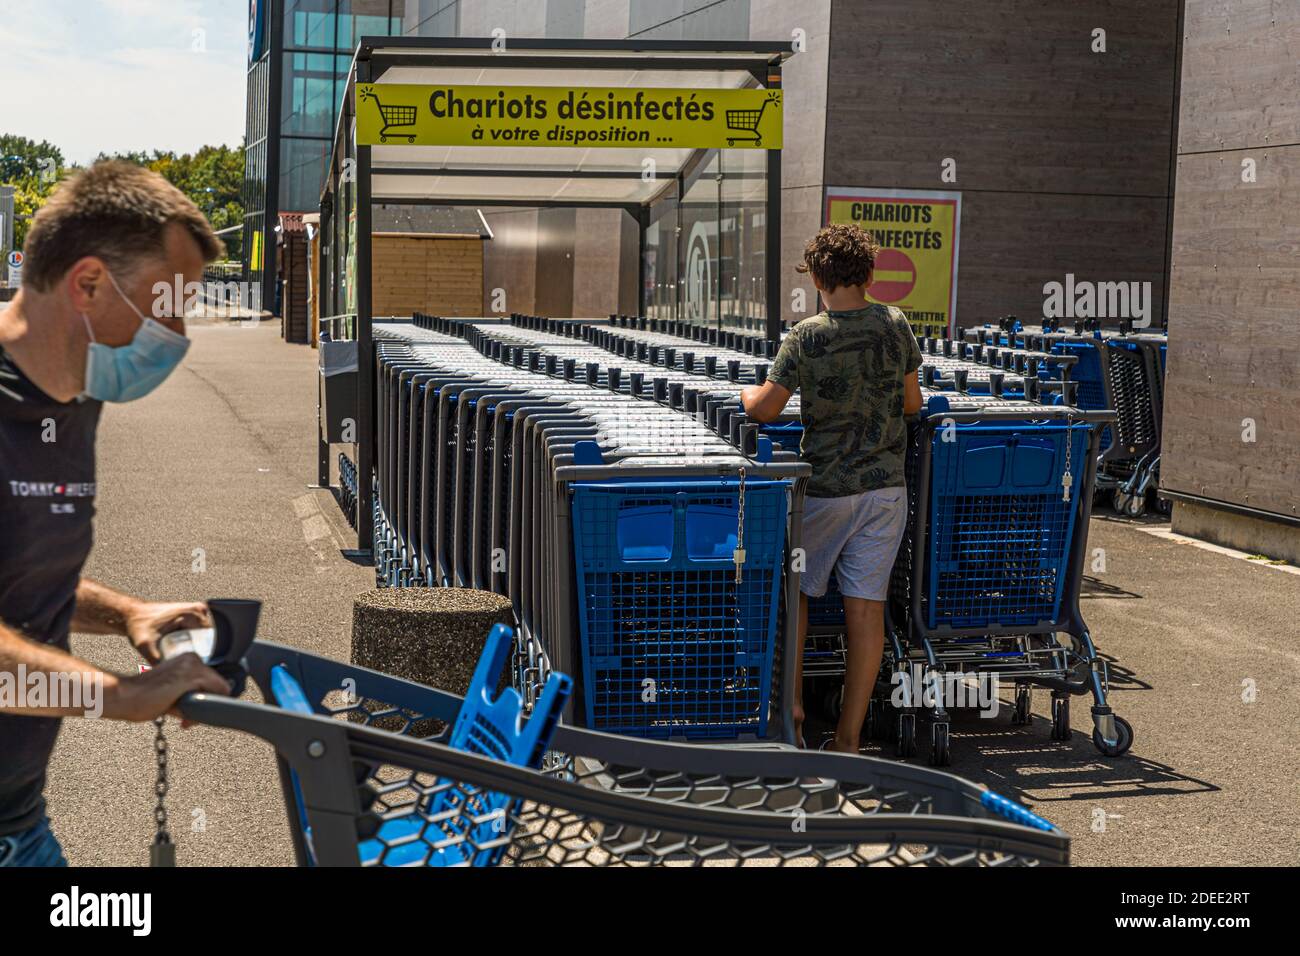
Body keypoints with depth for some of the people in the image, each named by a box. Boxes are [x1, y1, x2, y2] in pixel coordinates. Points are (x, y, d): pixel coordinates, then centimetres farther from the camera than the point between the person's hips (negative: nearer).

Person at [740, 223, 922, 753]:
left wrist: (746, 391, 11)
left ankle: (791, 700, 10)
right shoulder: (896, 325, -1)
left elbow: (763, 409, -11)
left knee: (795, 590, 17)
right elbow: (912, 402, 7)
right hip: (885, 487, 3)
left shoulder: (807, 336, -13)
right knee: (866, 605, 2)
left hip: (825, 487, -3)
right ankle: (848, 737, 5)